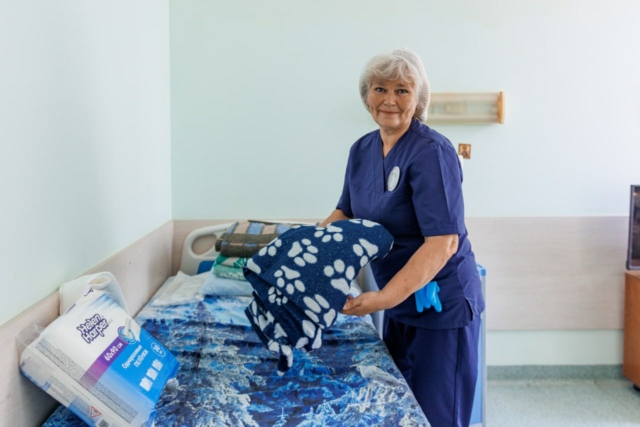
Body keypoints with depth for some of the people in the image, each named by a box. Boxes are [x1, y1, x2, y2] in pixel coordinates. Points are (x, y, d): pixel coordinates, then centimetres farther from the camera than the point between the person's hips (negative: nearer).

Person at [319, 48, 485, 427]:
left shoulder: (431, 153, -21)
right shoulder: (362, 149, 3)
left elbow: (443, 241, -27)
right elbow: (346, 212, 16)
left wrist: (385, 298, -35)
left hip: (442, 306, -7)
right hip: (400, 302, 7)